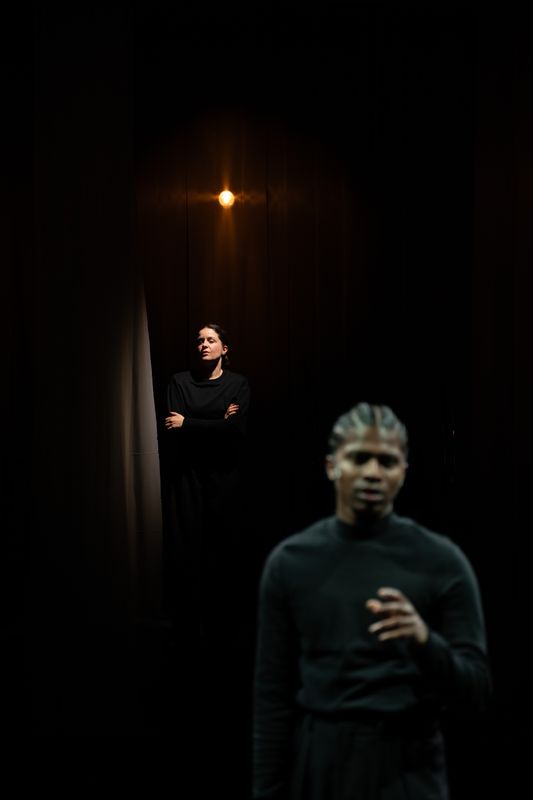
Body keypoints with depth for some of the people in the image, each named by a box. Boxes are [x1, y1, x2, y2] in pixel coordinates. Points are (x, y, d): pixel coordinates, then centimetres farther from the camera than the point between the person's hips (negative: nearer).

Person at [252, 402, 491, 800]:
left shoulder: (441, 561, -3)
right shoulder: (290, 561, 3)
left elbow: (476, 691, -5)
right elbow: (273, 695, 5)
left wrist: (425, 640, -25)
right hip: (317, 768, 3)